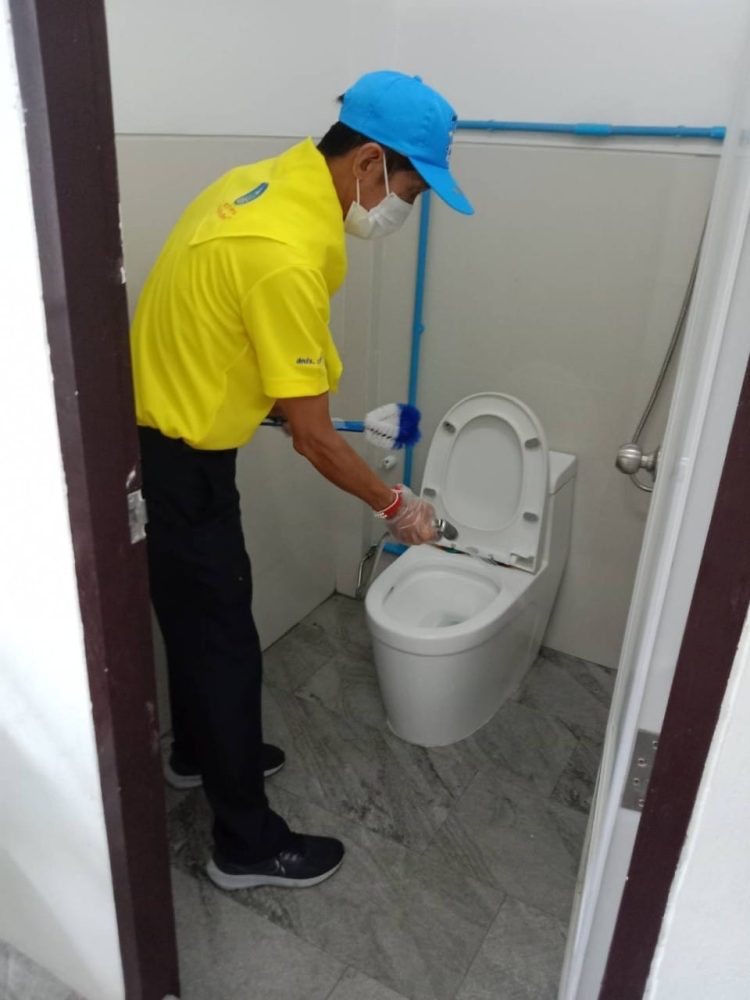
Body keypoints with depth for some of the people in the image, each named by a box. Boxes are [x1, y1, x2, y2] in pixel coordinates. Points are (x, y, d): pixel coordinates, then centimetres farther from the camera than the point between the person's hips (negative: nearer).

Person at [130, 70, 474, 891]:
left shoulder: (271, 177, 3)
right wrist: (394, 506, -9)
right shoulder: (288, 255, -29)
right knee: (223, 642, 2)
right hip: (175, 463, -10)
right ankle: (246, 844, 21)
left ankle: (199, 752, 46)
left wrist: (278, 392, 20)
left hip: (165, 434, 10)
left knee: (198, 617, 23)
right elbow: (313, 439, -23)